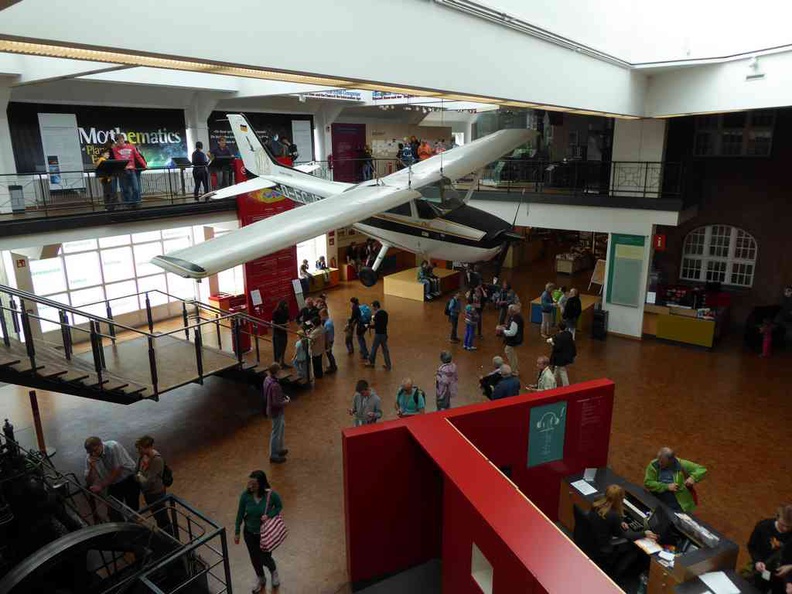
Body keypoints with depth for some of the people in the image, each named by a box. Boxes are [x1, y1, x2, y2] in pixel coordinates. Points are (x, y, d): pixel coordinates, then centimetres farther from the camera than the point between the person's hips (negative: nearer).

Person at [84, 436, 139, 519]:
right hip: (113, 484, 4)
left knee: (132, 510, 4)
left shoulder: (113, 447, -26)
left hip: (130, 480, -4)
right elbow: (89, 482, -8)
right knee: (113, 513, -1)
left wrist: (101, 486, -22)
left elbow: (117, 471, -22)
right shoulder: (89, 457, -11)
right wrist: (92, 467, -25)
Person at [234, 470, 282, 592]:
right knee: (254, 559, 20)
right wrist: (237, 532, 2)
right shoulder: (245, 495, -21)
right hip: (249, 533, 2)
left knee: (265, 559, 11)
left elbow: (279, 507, -8)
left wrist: (269, 515, -25)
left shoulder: (271, 495, -27)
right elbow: (240, 514, -7)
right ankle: (260, 578, 50)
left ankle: (274, 571, 48)